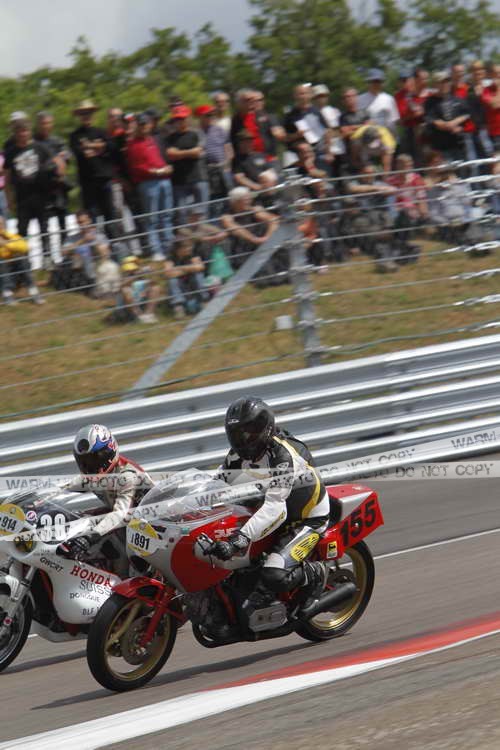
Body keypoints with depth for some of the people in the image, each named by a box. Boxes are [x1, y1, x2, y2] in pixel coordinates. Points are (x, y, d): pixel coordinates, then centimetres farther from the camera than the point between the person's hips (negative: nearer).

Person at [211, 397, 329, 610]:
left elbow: (275, 508, -41)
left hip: (307, 519, -9)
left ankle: (315, 574, 0)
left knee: (273, 577, -28)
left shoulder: (283, 456, -32)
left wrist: (239, 539, -51)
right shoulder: (239, 453, -6)